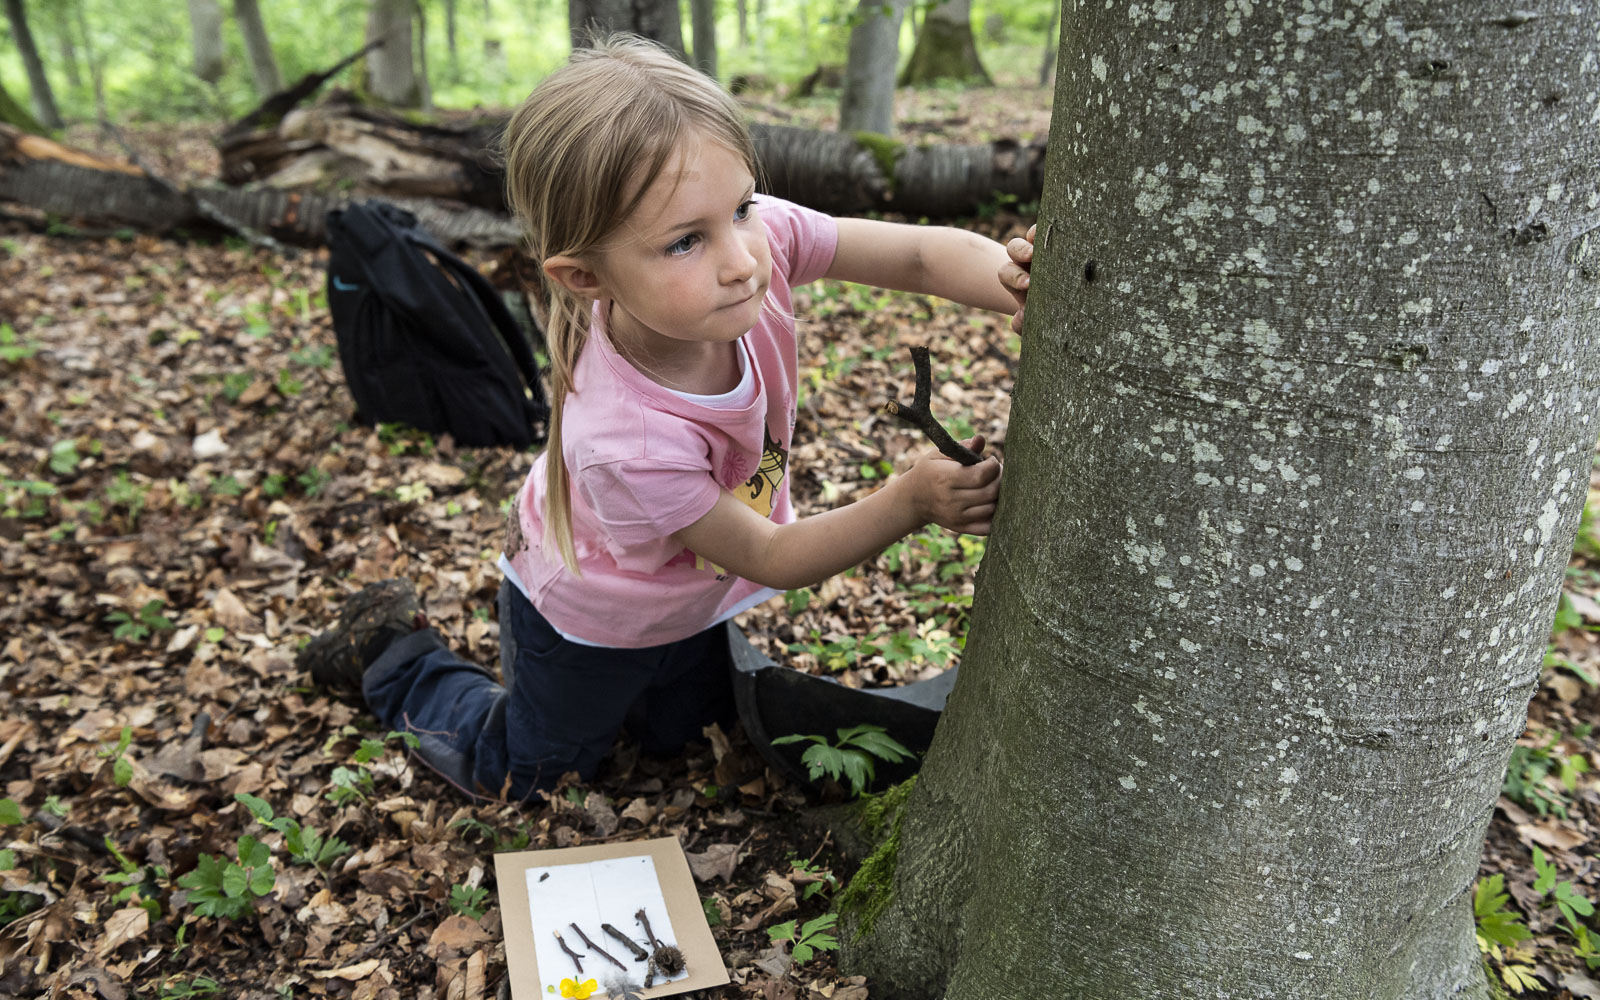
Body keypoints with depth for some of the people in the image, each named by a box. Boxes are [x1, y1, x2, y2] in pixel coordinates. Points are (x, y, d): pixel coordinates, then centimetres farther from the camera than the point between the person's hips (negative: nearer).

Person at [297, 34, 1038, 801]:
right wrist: (911, 502, -41)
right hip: (591, 617, -5)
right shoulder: (623, 441, -45)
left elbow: (921, 254, -29)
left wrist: (1017, 280, -48)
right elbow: (770, 558, -31)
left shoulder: (762, 236, -34)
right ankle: (396, 652, 41)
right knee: (516, 771, 22)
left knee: (676, 735, 29)